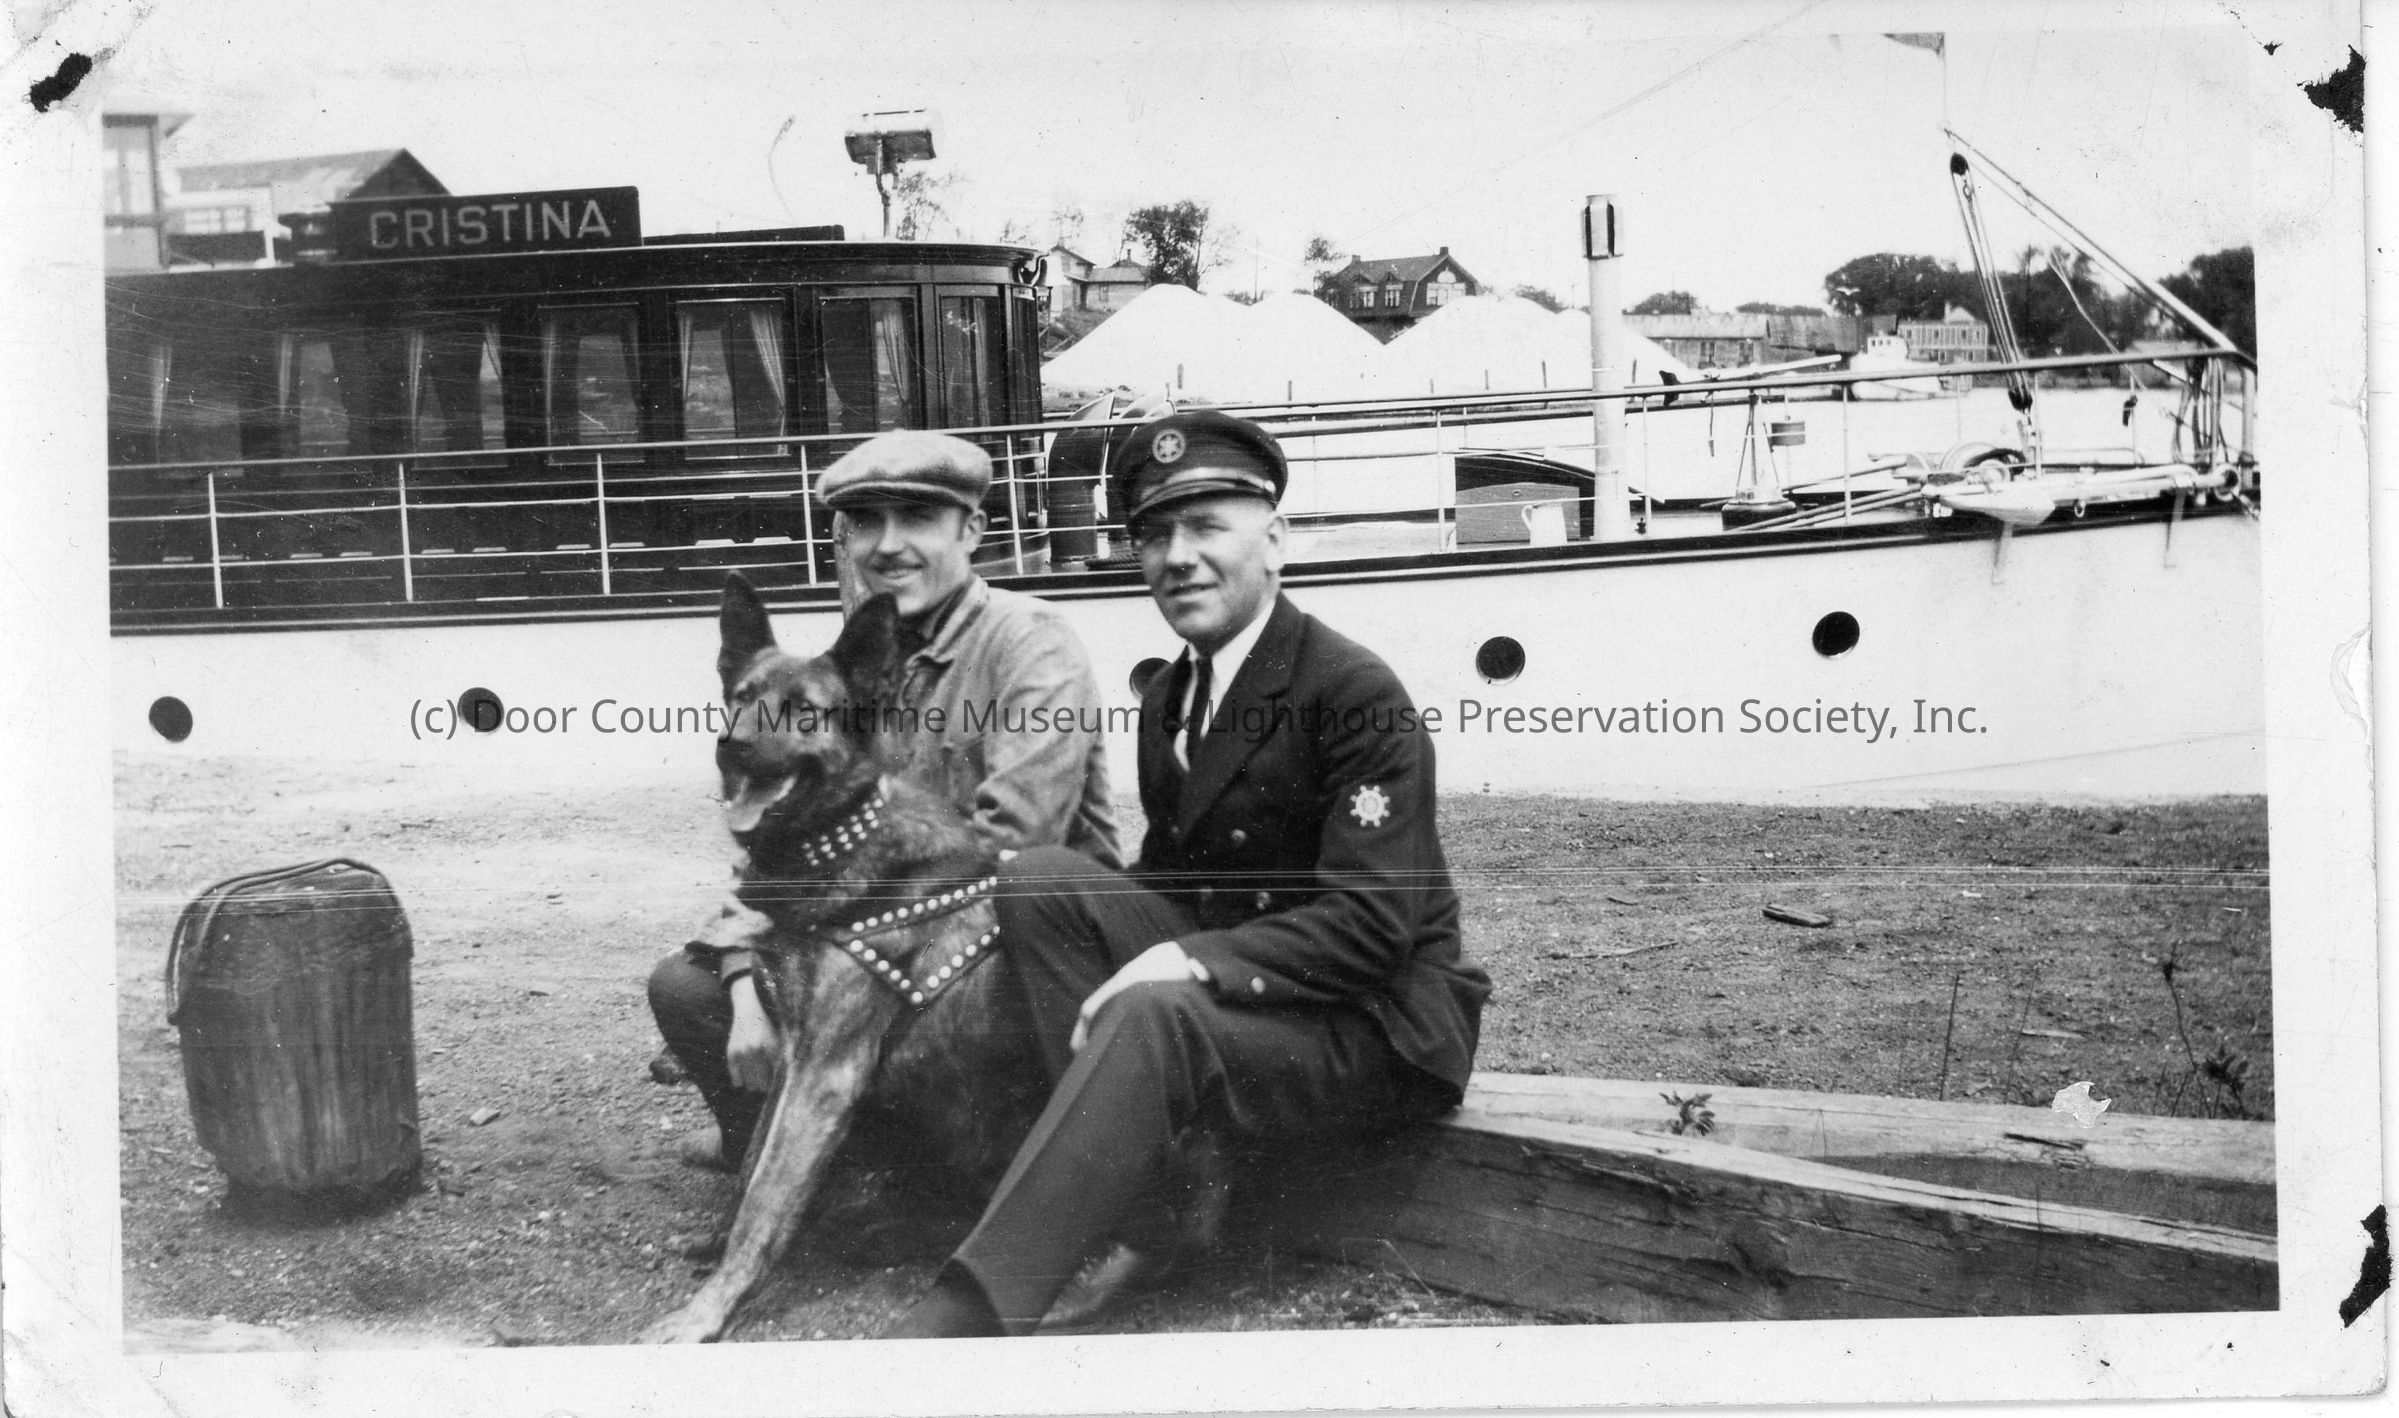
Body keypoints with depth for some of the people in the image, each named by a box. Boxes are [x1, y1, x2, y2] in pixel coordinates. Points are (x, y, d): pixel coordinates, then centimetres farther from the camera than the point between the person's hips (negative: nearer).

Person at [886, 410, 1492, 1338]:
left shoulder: (1356, 692, -15)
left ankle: (969, 1314, -37)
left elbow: (1371, 923, -21)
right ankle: (1142, 1176, -17)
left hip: (1383, 1024, -8)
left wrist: (1190, 962, -30)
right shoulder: (1166, 702, 10)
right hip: (1223, 977, 8)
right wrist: (1156, 961, -8)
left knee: (1157, 1019, -35)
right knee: (1038, 882, -11)